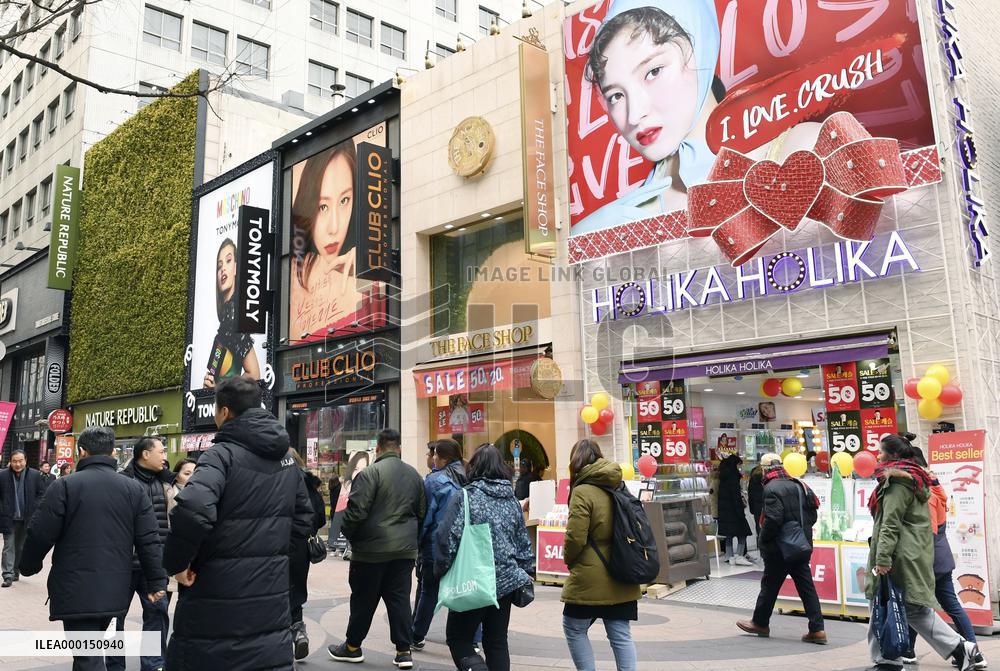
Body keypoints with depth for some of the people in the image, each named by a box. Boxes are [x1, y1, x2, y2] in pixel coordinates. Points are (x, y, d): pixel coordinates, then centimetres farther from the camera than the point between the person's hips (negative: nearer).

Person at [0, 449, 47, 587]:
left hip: (27, 519, 1)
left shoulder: (35, 475, -4)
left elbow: (42, 493, 1)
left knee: (21, 547, 13)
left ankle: (16, 572, 25)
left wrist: (35, 509, -7)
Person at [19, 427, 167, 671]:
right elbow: (149, 540, 0)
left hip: (76, 590, -4)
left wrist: (29, 566, 15)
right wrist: (156, 581, 5)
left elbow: (40, 534, -5)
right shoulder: (135, 489, 2)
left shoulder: (64, 486, -8)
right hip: (115, 590, 4)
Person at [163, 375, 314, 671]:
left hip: (218, 605, -6)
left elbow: (191, 511, -30)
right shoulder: (287, 459, 9)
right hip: (272, 598, 6)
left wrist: (176, 562, -15)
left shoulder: (223, 454, -13)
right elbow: (303, 521, 17)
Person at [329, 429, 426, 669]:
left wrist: (348, 533, 2)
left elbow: (356, 511, -17)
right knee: (400, 599, 9)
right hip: (405, 549, 5)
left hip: (372, 549, -5)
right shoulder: (414, 474, 8)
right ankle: (403, 651, 10)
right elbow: (422, 512, 14)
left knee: (364, 599, 9)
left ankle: (353, 647, 24)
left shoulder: (370, 473, -13)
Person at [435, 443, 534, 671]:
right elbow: (523, 543, 10)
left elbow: (447, 538, -14)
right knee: (497, 642, 15)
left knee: (458, 638, 8)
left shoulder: (465, 498, -11)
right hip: (506, 581, 5)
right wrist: (527, 573, 19)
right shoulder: (512, 500, 4)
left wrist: (441, 571, -1)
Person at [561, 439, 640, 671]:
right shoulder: (618, 487, 7)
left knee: (574, 629, 10)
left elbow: (575, 537, -18)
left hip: (590, 578, -7)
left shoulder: (582, 492, -15)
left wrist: (569, 560, 1)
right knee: (620, 635, 9)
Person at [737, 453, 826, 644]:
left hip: (779, 549, -7)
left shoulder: (772, 488, -16)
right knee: (806, 586, 8)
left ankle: (760, 623, 22)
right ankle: (817, 629, 6)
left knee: (770, 585, 8)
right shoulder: (800, 485, 8)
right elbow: (812, 515, 12)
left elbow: (773, 520, -24)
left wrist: (763, 540, -10)